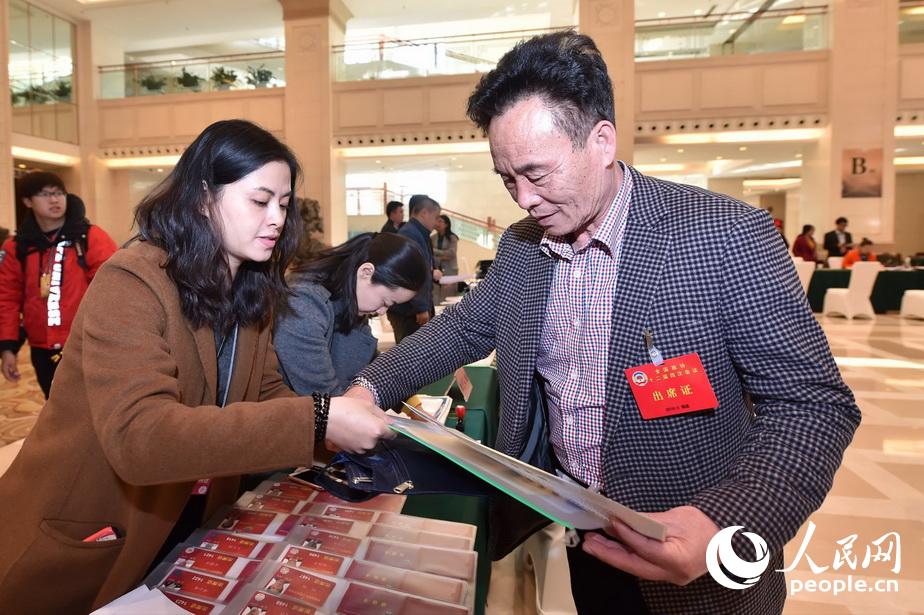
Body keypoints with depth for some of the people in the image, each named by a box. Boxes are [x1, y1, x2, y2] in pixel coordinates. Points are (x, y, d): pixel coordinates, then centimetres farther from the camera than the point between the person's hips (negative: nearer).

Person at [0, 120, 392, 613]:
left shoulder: (251, 290, -1)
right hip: (82, 547, -6)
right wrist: (315, 421, -42)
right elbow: (139, 437, -38)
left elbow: (267, 395, -1)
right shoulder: (131, 283, -26)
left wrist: (335, 417, -20)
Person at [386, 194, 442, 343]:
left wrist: (431, 273, 8)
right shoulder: (409, 235, -16)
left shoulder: (420, 235, 16)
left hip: (416, 308, 10)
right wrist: (420, 308, -26)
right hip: (409, 311, -10)